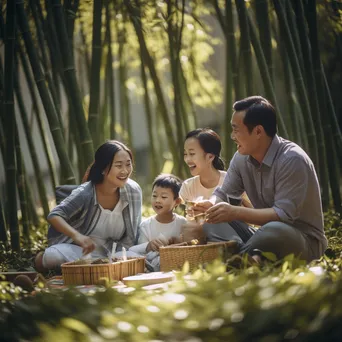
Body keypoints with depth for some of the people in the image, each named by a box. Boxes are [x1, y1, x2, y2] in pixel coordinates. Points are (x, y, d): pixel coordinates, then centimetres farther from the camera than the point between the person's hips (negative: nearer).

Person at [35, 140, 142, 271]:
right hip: (76, 248, -4)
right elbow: (54, 216, -25)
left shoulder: (133, 192, -9)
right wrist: (77, 236, -43)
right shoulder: (85, 193, -19)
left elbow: (131, 236, -1)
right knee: (53, 255, -35)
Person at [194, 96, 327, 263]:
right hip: (268, 236, 8)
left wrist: (236, 213, -31)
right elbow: (222, 194, 8)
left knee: (275, 230, -41)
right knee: (212, 221, -14)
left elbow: (284, 215, -27)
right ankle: (249, 255, -38)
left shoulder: (292, 160, -22)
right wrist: (211, 205, -16)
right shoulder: (241, 158, 2)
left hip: (305, 241, -8)